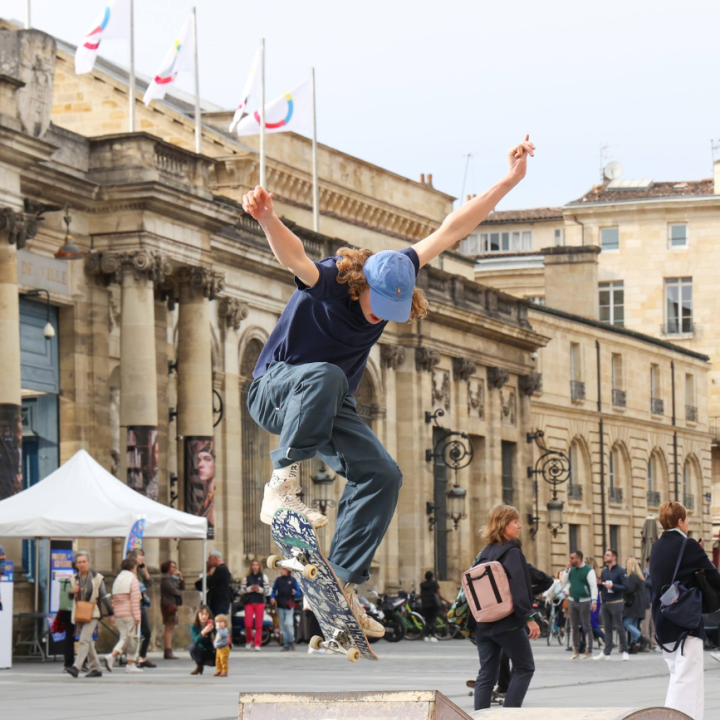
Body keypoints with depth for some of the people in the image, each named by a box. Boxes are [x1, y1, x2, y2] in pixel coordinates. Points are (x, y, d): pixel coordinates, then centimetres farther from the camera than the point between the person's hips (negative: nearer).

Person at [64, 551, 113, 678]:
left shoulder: (97, 578, -3)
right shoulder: (75, 578, 11)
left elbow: (104, 596, 1)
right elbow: (70, 597, 19)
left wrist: (110, 614, 3)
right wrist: (72, 592, -5)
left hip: (92, 614, -6)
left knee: (84, 640, -18)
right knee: (88, 642, 11)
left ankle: (76, 667, -28)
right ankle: (96, 669, 20)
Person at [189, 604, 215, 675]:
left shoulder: (212, 624, -13)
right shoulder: (194, 627, -13)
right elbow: (195, 641, -28)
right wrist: (203, 632, -44)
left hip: (211, 652, 0)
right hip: (201, 650, 0)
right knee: (192, 647, -31)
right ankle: (199, 666, -4)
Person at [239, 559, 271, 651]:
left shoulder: (263, 577, 9)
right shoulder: (247, 577, 10)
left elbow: (268, 590, 4)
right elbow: (241, 590, 5)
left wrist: (259, 589, -13)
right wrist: (250, 589, -10)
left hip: (260, 603, 0)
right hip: (249, 602, 0)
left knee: (259, 625, -3)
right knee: (248, 624, -8)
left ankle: (257, 644, 2)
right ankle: (249, 641, 16)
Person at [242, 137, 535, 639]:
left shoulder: (394, 280, -10)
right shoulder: (328, 282, -26)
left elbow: (452, 230, -8)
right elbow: (295, 257, -49)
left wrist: (510, 180, -11)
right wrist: (268, 221, -71)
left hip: (331, 408, 6)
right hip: (275, 389, -6)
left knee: (383, 475, -12)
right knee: (325, 376, -39)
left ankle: (343, 584, -7)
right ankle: (283, 484, -31)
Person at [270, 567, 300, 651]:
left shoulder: (292, 580, 4)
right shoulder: (278, 580, 11)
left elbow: (298, 593, 5)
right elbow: (274, 590, 14)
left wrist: (295, 593, -17)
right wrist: (272, 597, -5)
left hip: (289, 606, -3)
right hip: (280, 606, 3)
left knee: (288, 624, -17)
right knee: (282, 626, 4)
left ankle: (291, 641, 3)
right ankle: (286, 645, 10)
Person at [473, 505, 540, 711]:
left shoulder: (484, 554, 12)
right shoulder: (512, 552, -11)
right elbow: (519, 588, -19)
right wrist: (530, 618, -19)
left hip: (483, 624, 7)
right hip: (508, 623, -7)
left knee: (486, 674, 8)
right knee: (524, 668, 6)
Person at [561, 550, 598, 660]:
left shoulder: (588, 570, -8)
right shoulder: (571, 570, 10)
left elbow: (593, 586, -13)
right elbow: (564, 582, 10)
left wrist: (594, 601, -23)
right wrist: (566, 570, -1)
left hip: (584, 601, -6)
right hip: (572, 600, 6)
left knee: (587, 627, -2)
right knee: (574, 627, 7)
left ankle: (588, 651, 2)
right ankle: (576, 651, 12)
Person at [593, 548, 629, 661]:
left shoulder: (620, 571, -6)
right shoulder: (604, 571, 14)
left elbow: (625, 587, -11)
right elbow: (600, 585, 21)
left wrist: (612, 586, -20)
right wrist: (599, 583, -1)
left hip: (616, 603, -6)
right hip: (605, 602, 6)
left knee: (619, 627, -2)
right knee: (607, 628, 6)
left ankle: (625, 651, 7)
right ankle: (606, 652, 7)